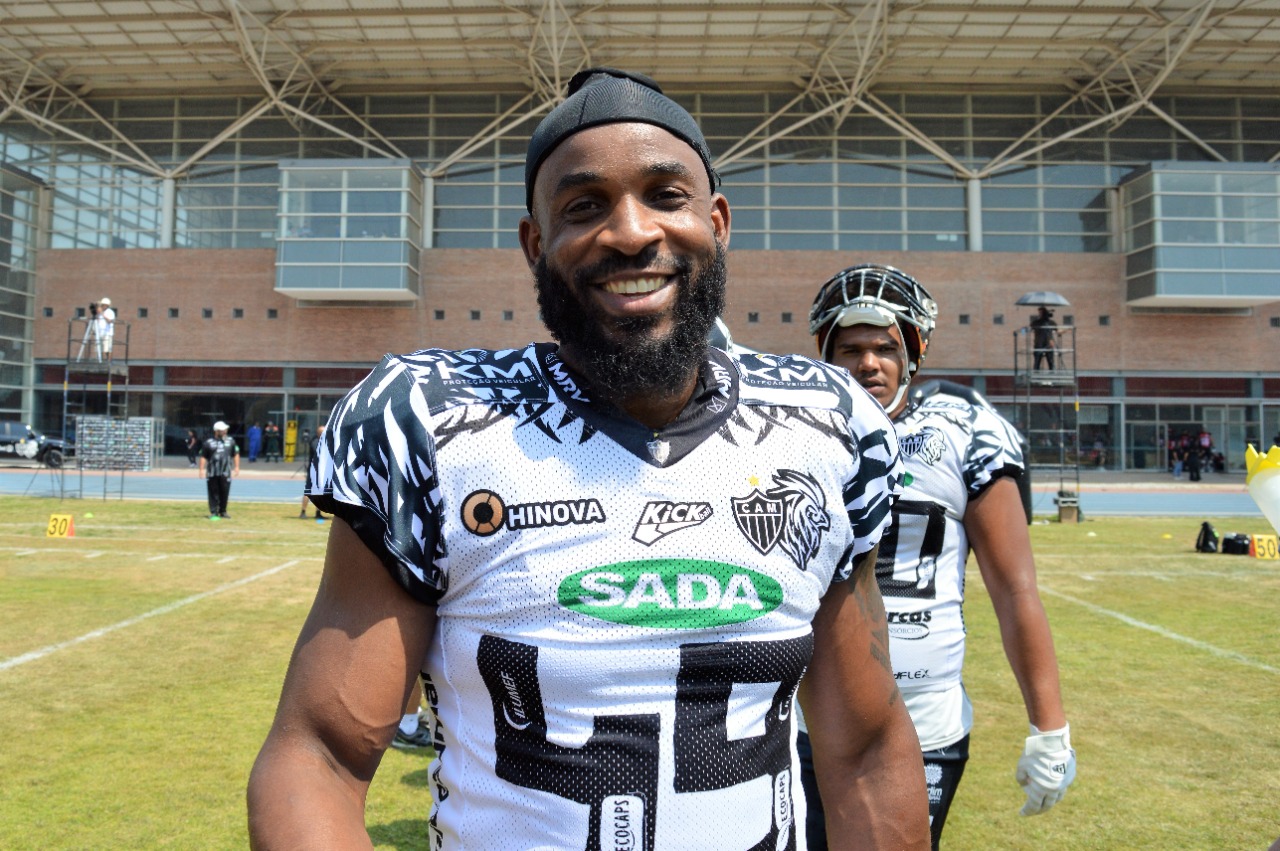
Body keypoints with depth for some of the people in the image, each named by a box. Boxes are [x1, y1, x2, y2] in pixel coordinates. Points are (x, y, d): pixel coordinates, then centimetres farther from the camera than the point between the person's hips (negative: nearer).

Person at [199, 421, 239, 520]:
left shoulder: (230, 441, 10)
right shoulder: (208, 443, 2)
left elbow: (236, 454, 14)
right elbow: (203, 457, 2)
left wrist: (236, 467, 8)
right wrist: (202, 469, -5)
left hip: (225, 473, 2)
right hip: (212, 473, -2)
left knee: (225, 493, 3)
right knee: (213, 493, 1)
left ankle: (223, 511, 17)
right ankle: (213, 513, 7)